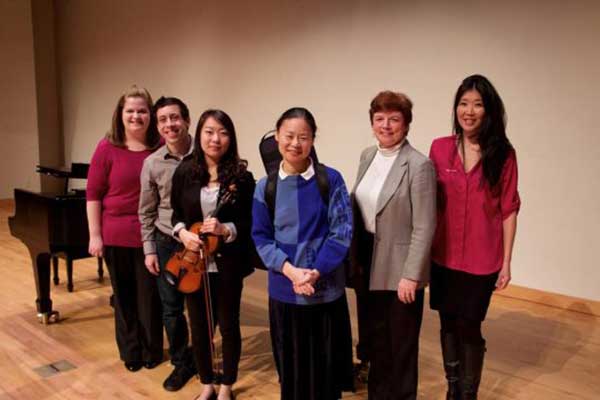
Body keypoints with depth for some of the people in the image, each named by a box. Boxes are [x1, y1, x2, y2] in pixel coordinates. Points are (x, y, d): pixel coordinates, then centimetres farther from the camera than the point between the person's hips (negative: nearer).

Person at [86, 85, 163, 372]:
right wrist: (95, 235, -4)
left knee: (150, 296, 9)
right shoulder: (107, 148, -4)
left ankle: (152, 351, 30)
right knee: (124, 296, 14)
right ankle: (130, 352, 33)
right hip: (116, 236, 1)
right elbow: (93, 194, -2)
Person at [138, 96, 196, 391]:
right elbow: (146, 212, 4)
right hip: (167, 244, 2)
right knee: (171, 308, 9)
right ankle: (182, 363, 30)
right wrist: (149, 250, 3)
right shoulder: (152, 163, -4)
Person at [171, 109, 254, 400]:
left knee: (228, 324, 11)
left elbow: (250, 222, -6)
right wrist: (183, 232, -12)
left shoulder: (241, 176, -9)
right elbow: (176, 213, 8)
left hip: (227, 264, -2)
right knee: (199, 326, 14)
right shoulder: (184, 172, 0)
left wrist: (225, 230, -24)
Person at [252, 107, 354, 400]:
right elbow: (261, 237, 1)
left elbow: (341, 233, -8)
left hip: (326, 288, -1)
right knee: (291, 364, 16)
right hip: (283, 290, 2)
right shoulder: (265, 186, 0)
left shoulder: (330, 180, -6)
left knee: (325, 363, 12)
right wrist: (290, 270, -14)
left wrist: (315, 272, -17)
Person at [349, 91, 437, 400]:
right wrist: (355, 259, 8)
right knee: (375, 341, 20)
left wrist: (411, 275, -18)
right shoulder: (367, 156, 5)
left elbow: (424, 228, -17)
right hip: (369, 267, 6)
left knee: (401, 346, 12)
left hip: (400, 271, -6)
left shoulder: (419, 165, -15)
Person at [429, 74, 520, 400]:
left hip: (482, 259, -2)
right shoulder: (439, 148, -1)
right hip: (443, 255, 2)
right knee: (448, 324, 14)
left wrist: (506, 262, -3)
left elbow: (508, 211, -3)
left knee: (469, 327, 7)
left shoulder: (503, 154, -6)